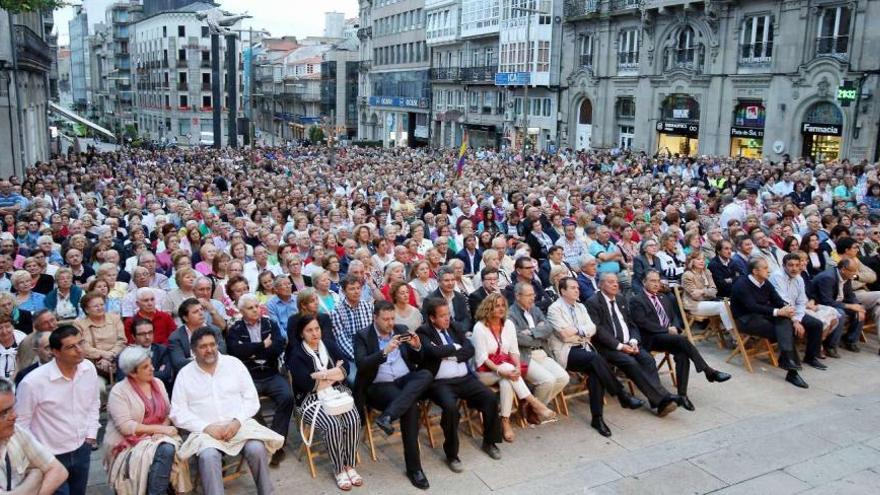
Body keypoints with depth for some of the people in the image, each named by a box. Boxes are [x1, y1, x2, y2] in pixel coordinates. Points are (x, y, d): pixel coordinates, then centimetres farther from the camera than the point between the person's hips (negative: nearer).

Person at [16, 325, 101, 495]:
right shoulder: (33, 382, -24)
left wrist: (91, 434, 5)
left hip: (82, 449, 5)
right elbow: (20, 422, -12)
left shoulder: (89, 368, -8)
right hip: (51, 456, -5)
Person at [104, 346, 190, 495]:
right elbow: (126, 427, -17)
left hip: (157, 437, 5)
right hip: (129, 442, -5)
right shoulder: (119, 391, -9)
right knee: (165, 451, -31)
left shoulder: (158, 383, 8)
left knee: (168, 449, -30)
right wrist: (160, 428, -19)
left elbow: (168, 413, 8)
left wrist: (163, 429, -14)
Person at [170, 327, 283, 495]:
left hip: (239, 424, 1)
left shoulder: (234, 363, 8)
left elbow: (251, 399, 5)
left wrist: (237, 422, -12)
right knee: (208, 456, -33)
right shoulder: (185, 374, 6)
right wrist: (207, 427, -13)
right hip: (205, 430, -1)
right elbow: (178, 413, 0)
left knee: (257, 448, -27)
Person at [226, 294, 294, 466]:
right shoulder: (235, 330, 7)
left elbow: (279, 348, -2)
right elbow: (236, 351, -12)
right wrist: (263, 345, -7)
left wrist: (252, 352, -7)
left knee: (287, 397, -25)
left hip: (271, 375, 2)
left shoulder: (271, 324, 13)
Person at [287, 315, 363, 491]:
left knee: (354, 420, -22)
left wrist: (321, 375, -14)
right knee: (333, 425, -28)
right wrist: (335, 374, -8)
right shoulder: (296, 354, -4)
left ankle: (350, 466, -6)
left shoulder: (330, 345, 11)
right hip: (312, 398, -4)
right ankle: (339, 470, -10)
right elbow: (306, 383, -17)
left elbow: (345, 368, -1)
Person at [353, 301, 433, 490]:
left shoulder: (402, 330, 13)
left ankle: (387, 416, -38)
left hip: (406, 381, 4)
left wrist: (417, 347, -8)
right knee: (411, 406, -32)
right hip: (379, 386, -4)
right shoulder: (362, 336, 1)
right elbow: (361, 365, -15)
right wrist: (385, 351, -26)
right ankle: (414, 467, -24)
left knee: (426, 374, -30)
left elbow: (418, 361, 14)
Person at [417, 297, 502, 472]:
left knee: (491, 398, -13)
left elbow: (470, 349, 7)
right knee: (451, 407, -32)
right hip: (441, 382, -5)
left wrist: (452, 355, -8)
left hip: (465, 378, 5)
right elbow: (434, 351, -20)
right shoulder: (423, 332, -2)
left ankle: (489, 442, 11)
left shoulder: (454, 327, 15)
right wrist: (456, 348, -5)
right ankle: (451, 454, -11)